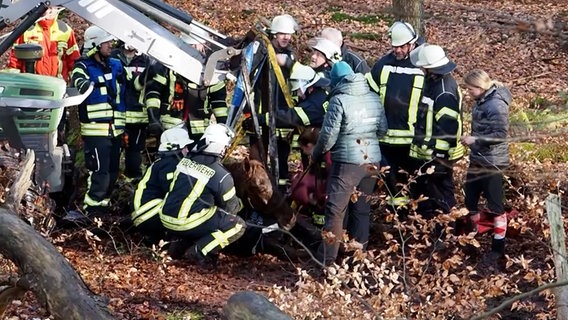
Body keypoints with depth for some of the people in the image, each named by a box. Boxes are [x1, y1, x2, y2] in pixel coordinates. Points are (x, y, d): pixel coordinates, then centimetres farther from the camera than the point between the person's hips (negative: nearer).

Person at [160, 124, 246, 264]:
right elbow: (230, 207, 2)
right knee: (238, 225, 3)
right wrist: (239, 204, 27)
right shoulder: (220, 175, -14)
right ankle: (198, 252, -8)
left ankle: (181, 245, 17)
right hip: (187, 225, -7)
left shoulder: (186, 160, 5)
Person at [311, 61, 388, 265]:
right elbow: (382, 129, 13)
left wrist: (316, 154, 6)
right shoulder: (374, 98, 7)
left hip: (347, 161, -6)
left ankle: (326, 260, -8)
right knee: (362, 209, 15)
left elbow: (329, 134, -10)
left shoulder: (339, 100, -10)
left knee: (335, 211, -5)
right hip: (372, 160, 6)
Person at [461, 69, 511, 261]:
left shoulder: (496, 105, -21)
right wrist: (473, 141, 6)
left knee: (495, 205, 2)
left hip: (492, 163, -9)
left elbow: (501, 135, -24)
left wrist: (475, 140, -24)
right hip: (477, 160, 9)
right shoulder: (480, 102, 6)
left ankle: (498, 247, 12)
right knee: (470, 201, 16)